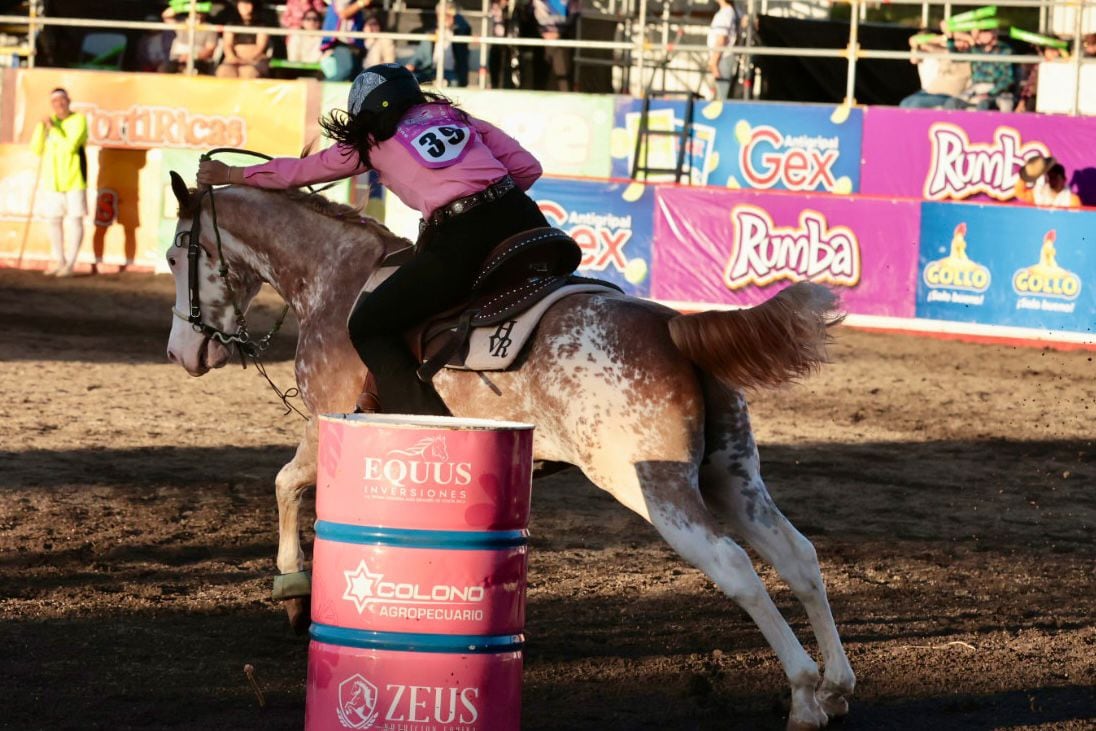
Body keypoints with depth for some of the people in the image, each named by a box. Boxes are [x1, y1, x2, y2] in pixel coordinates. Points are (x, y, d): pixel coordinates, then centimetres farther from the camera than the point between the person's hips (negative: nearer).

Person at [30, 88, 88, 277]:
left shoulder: (79, 120, -8)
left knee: (75, 220, -4)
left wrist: (53, 129, -18)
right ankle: (58, 261, 19)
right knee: (53, 220, 8)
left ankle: (70, 263, 1)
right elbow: (37, 149, 2)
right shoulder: (50, 121, 8)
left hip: (74, 180, -5)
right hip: (52, 180, 5)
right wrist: (41, 127, -11)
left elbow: (70, 147, -20)